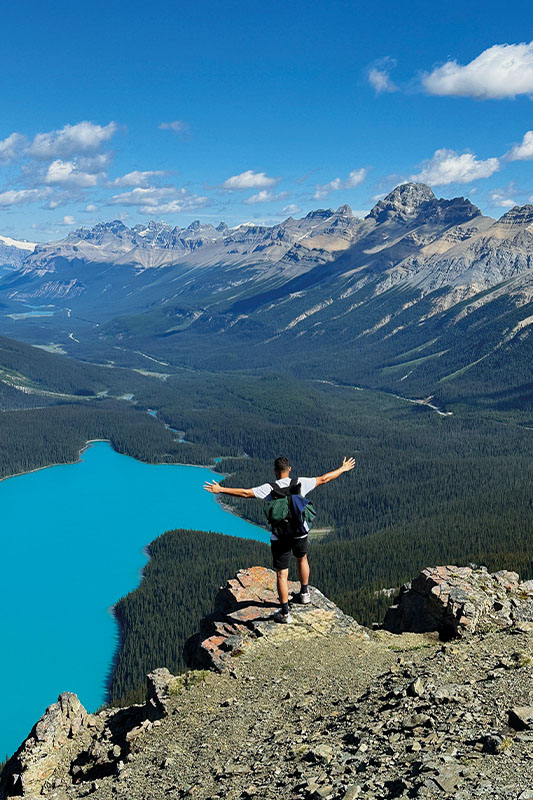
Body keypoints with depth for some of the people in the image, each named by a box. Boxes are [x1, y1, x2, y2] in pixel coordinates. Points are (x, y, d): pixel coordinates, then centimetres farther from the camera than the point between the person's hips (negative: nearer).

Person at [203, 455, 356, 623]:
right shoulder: (300, 483, -6)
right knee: (302, 559, 32)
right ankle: (304, 593, 46)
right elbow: (324, 479, 4)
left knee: (282, 574, 4)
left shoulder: (269, 489, -13)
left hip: (279, 537, -3)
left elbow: (245, 493, -18)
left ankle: (285, 613, 7)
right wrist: (343, 469, 18)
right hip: (300, 532, 3)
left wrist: (220, 490, -11)